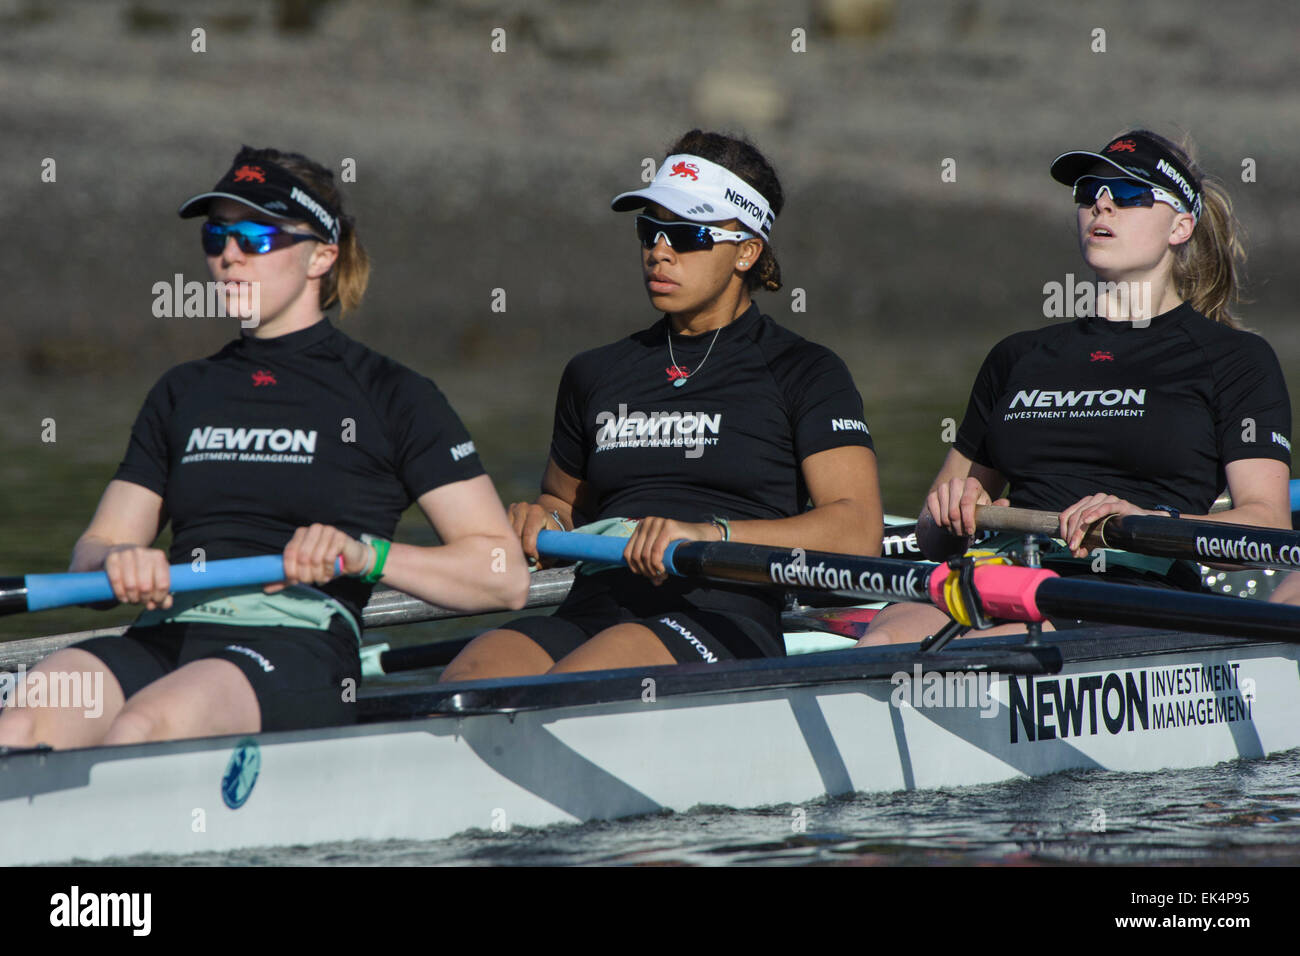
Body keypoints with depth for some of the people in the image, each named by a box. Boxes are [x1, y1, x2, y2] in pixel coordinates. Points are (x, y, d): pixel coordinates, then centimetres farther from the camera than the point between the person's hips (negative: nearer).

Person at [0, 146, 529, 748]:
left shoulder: (391, 396, 11)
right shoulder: (183, 393, 27)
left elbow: (505, 577, 5)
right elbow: (91, 555, 20)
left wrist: (366, 554, -11)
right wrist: (119, 561, -5)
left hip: (300, 649, -4)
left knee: (143, 728, -39)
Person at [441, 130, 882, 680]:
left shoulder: (803, 372, 8)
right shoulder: (597, 375, 23)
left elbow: (859, 531, -6)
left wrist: (711, 534, -20)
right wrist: (542, 519, 13)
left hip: (720, 620, -4)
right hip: (593, 610, 4)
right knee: (467, 679, -31)